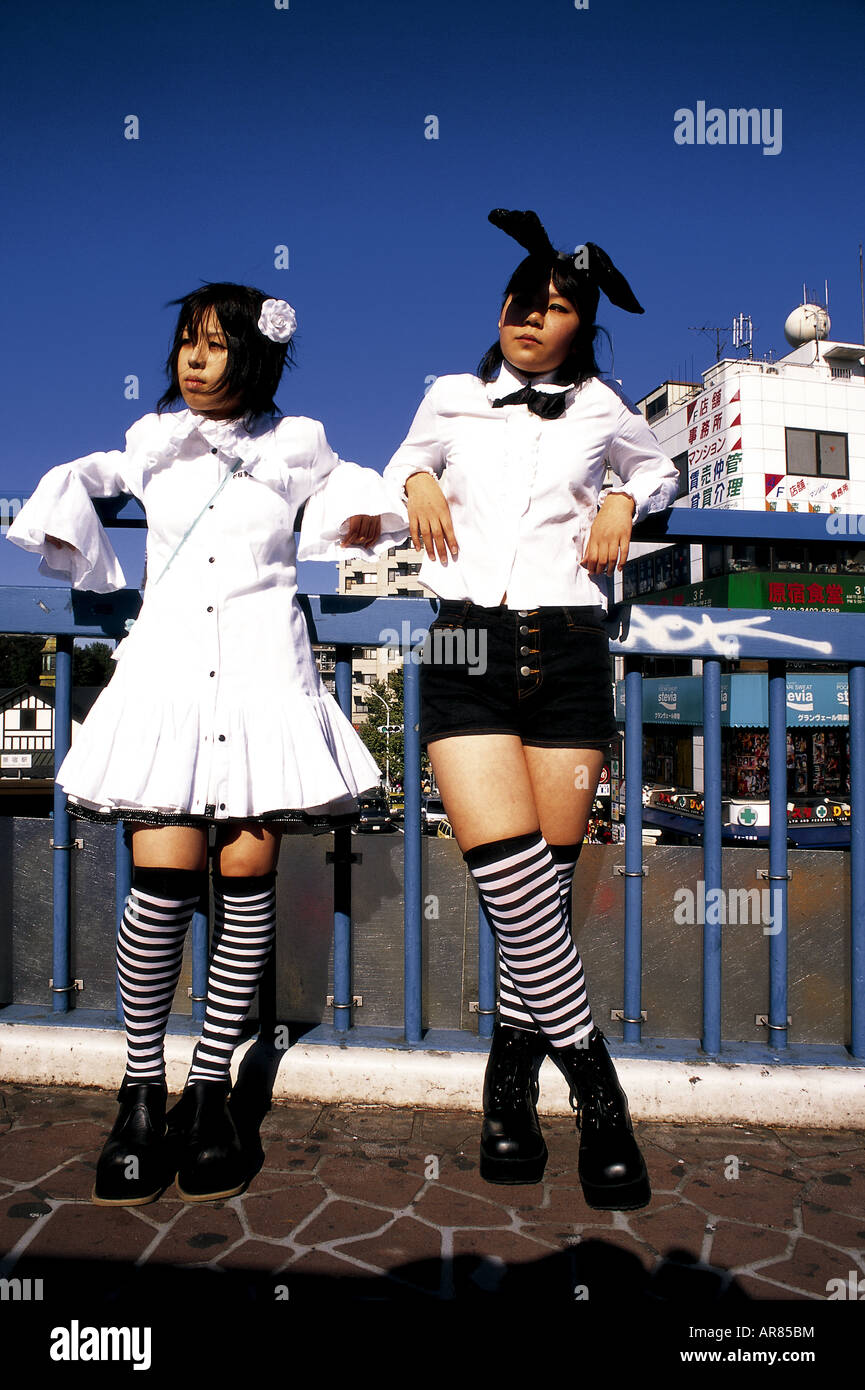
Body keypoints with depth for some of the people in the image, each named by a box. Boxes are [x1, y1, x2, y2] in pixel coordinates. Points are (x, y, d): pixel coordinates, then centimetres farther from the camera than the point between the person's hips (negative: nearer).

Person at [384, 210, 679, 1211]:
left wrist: (624, 500, 13)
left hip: (569, 650, 1)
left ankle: (510, 1091, 19)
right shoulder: (450, 398, 17)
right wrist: (417, 481, 11)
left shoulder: (602, 409, 18)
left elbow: (661, 469, 35)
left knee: (547, 883, -1)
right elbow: (408, 458, 34)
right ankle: (599, 1098, -2)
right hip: (469, 647, -1)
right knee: (513, 881, -18)